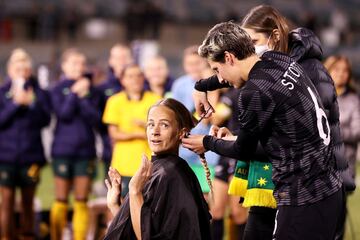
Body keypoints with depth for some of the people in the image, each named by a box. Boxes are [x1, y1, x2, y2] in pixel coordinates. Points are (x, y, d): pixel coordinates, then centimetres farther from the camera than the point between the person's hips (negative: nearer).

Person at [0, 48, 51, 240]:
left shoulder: (39, 93, 8)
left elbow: (45, 119, -2)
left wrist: (30, 103, -14)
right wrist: (16, 104, -14)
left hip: (31, 155, 1)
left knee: (27, 202, 6)